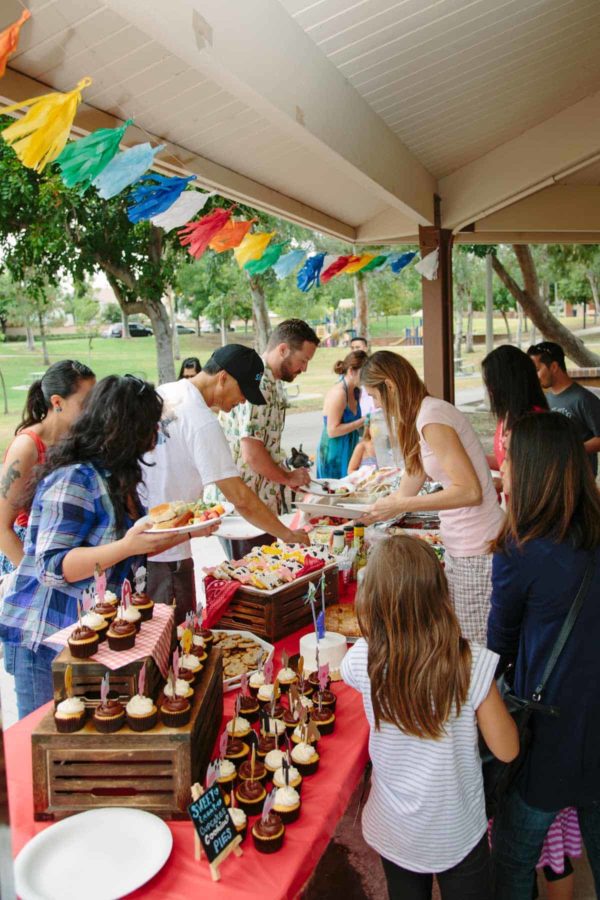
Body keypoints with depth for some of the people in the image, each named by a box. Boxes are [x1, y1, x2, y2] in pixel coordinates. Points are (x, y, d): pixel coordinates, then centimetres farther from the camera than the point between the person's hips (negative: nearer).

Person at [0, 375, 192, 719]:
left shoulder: (116, 478, 8)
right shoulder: (73, 480, -20)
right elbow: (51, 568, -24)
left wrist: (181, 532, 7)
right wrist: (127, 546, -33)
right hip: (47, 643, -8)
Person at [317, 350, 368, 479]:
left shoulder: (355, 391, 5)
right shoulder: (338, 393, -20)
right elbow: (332, 431, -22)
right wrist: (363, 421, -21)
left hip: (349, 452, 8)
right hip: (334, 455, -8)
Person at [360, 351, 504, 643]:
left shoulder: (432, 418, -18)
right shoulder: (425, 414, 11)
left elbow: (470, 491, -22)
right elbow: (408, 489, 17)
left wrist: (399, 505, -18)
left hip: (476, 549, -9)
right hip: (459, 544, 9)